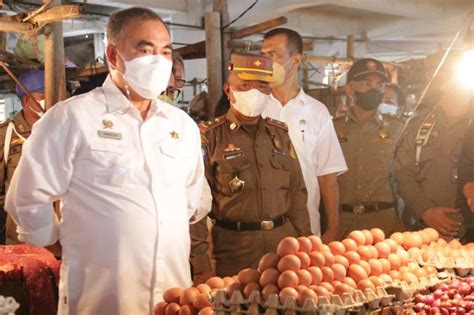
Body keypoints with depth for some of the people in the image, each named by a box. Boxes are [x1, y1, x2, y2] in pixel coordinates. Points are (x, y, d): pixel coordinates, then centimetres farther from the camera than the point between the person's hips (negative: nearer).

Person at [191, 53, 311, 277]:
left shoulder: (280, 134, 12)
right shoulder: (210, 137, -4)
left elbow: (297, 192, 16)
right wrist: (200, 258, -10)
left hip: (284, 242, 4)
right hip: (233, 247, -4)